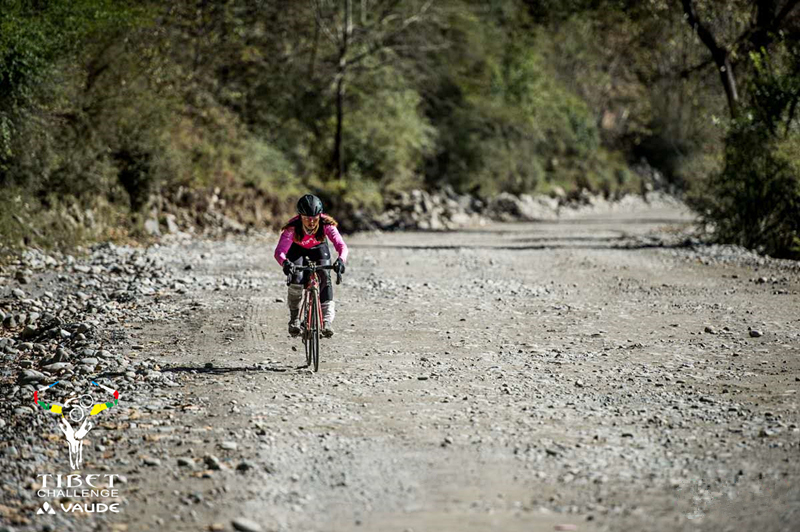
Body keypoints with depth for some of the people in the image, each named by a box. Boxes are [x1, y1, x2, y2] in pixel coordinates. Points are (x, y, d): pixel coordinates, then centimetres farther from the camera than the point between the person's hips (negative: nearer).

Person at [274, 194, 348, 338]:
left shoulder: (326, 224, -34)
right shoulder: (292, 227, -37)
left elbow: (341, 245, -43)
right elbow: (279, 250, -44)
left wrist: (341, 260, -64)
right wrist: (284, 262, -66)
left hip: (318, 248, 1)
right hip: (297, 249, -1)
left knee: (325, 277, -21)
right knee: (297, 277, -24)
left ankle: (327, 320, -19)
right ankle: (294, 318, -6)